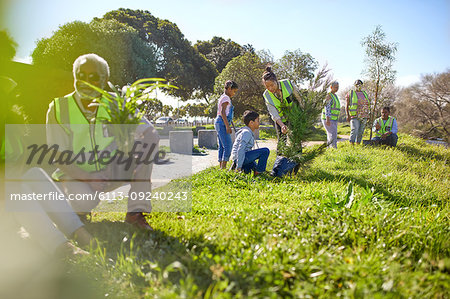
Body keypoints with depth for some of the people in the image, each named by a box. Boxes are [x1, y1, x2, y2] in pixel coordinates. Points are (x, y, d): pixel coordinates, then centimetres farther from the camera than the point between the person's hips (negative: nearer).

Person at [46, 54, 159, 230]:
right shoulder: (59, 109, -8)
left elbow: (150, 131, -13)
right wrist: (87, 177, -27)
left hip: (110, 172, 3)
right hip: (75, 174, -2)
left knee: (149, 136, -18)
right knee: (85, 202, -38)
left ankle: (135, 212, -20)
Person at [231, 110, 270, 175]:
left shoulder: (249, 132, 16)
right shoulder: (246, 133, -15)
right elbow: (240, 149, -24)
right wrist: (239, 166, -25)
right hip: (241, 157, -10)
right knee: (266, 151, -15)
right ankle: (258, 172, -8)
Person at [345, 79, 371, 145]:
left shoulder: (364, 94, 17)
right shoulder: (350, 94, 2)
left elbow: (367, 105, 21)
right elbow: (347, 105, -1)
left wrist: (368, 115, 14)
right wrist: (347, 115, -12)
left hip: (363, 116, 5)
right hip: (354, 116, -5)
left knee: (360, 132, 6)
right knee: (354, 131, -17)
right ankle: (351, 145, -17)